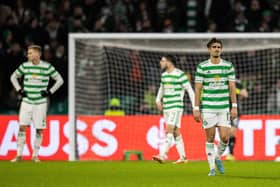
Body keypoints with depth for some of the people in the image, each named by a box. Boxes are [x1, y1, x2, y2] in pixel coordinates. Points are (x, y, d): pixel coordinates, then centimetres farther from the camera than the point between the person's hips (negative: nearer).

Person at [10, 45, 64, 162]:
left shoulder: (47, 67, -4)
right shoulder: (25, 66, 3)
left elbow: (60, 80, 4)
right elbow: (13, 77, 18)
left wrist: (50, 91, -4)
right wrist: (19, 90, 6)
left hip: (40, 103, -1)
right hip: (27, 102, 1)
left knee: (39, 130, 1)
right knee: (22, 127, -7)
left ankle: (35, 155, 12)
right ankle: (19, 155, -3)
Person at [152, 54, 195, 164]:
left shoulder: (180, 74, -10)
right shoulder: (164, 75, 13)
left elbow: (190, 90, -7)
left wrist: (195, 107, -9)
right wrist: (158, 99, 16)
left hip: (176, 107, -8)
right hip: (166, 107, 8)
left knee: (169, 130, -16)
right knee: (176, 132, 9)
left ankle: (162, 156, -25)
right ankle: (182, 157, 14)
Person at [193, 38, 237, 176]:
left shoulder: (228, 66, 6)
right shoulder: (202, 67, 1)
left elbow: (232, 87, 7)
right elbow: (198, 88, 1)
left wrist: (234, 107, 0)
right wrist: (196, 109, -3)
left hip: (224, 108, 1)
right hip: (208, 108, -1)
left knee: (225, 137, -6)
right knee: (210, 139, 1)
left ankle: (218, 157, 23)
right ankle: (212, 168, 9)